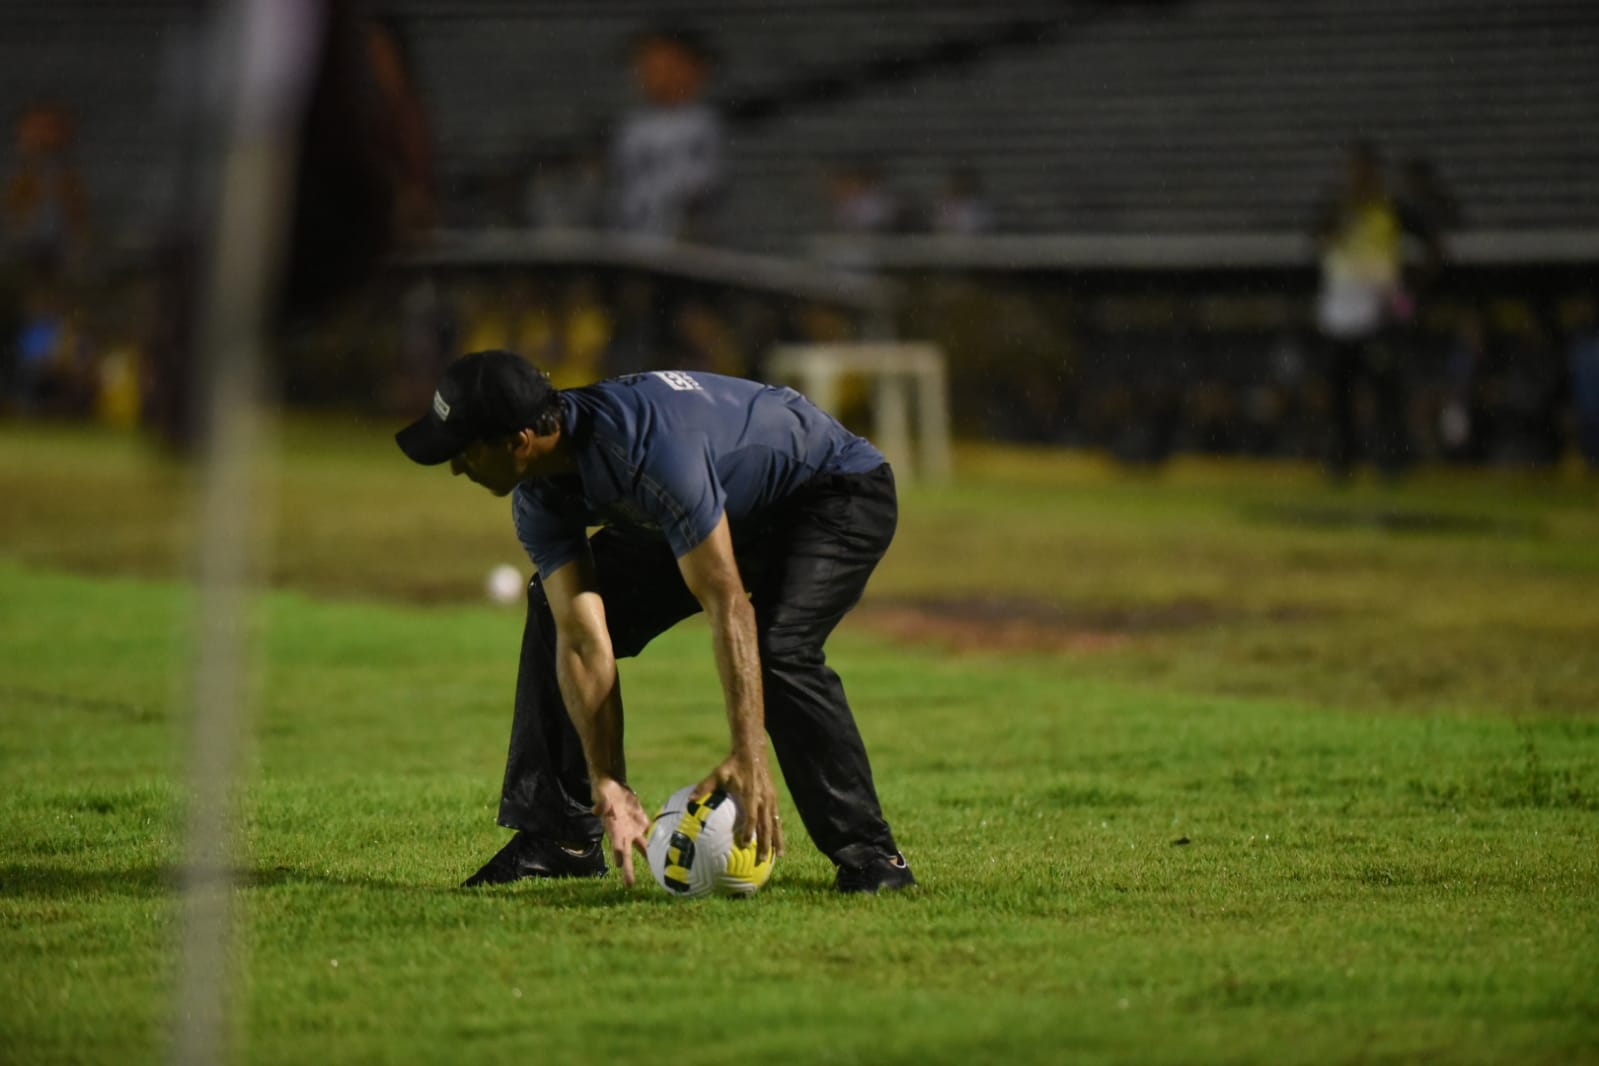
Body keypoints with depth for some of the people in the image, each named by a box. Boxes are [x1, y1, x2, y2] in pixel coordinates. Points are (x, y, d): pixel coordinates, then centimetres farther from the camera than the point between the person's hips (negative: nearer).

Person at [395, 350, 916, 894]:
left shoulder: (649, 448, -41)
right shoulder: (539, 496, -16)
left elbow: (727, 604, -42)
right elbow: (583, 640, -19)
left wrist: (749, 758, -47)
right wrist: (606, 784, -28)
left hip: (839, 493, -8)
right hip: (731, 512, 9)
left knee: (779, 648, -33)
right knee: (557, 614, 1)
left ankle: (868, 854, -19)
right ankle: (560, 838, 8)